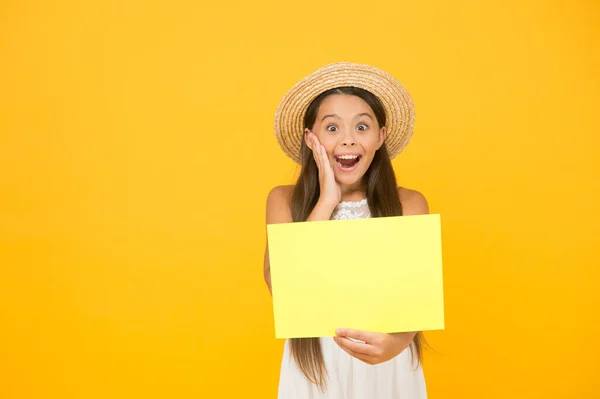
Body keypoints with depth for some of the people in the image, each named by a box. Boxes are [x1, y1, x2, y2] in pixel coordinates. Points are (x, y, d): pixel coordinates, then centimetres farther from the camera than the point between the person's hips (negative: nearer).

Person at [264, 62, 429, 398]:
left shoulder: (409, 204, -5)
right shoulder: (284, 200, -3)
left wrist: (397, 340, -36)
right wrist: (327, 201, -14)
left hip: (388, 369, 0)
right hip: (315, 367, 0)